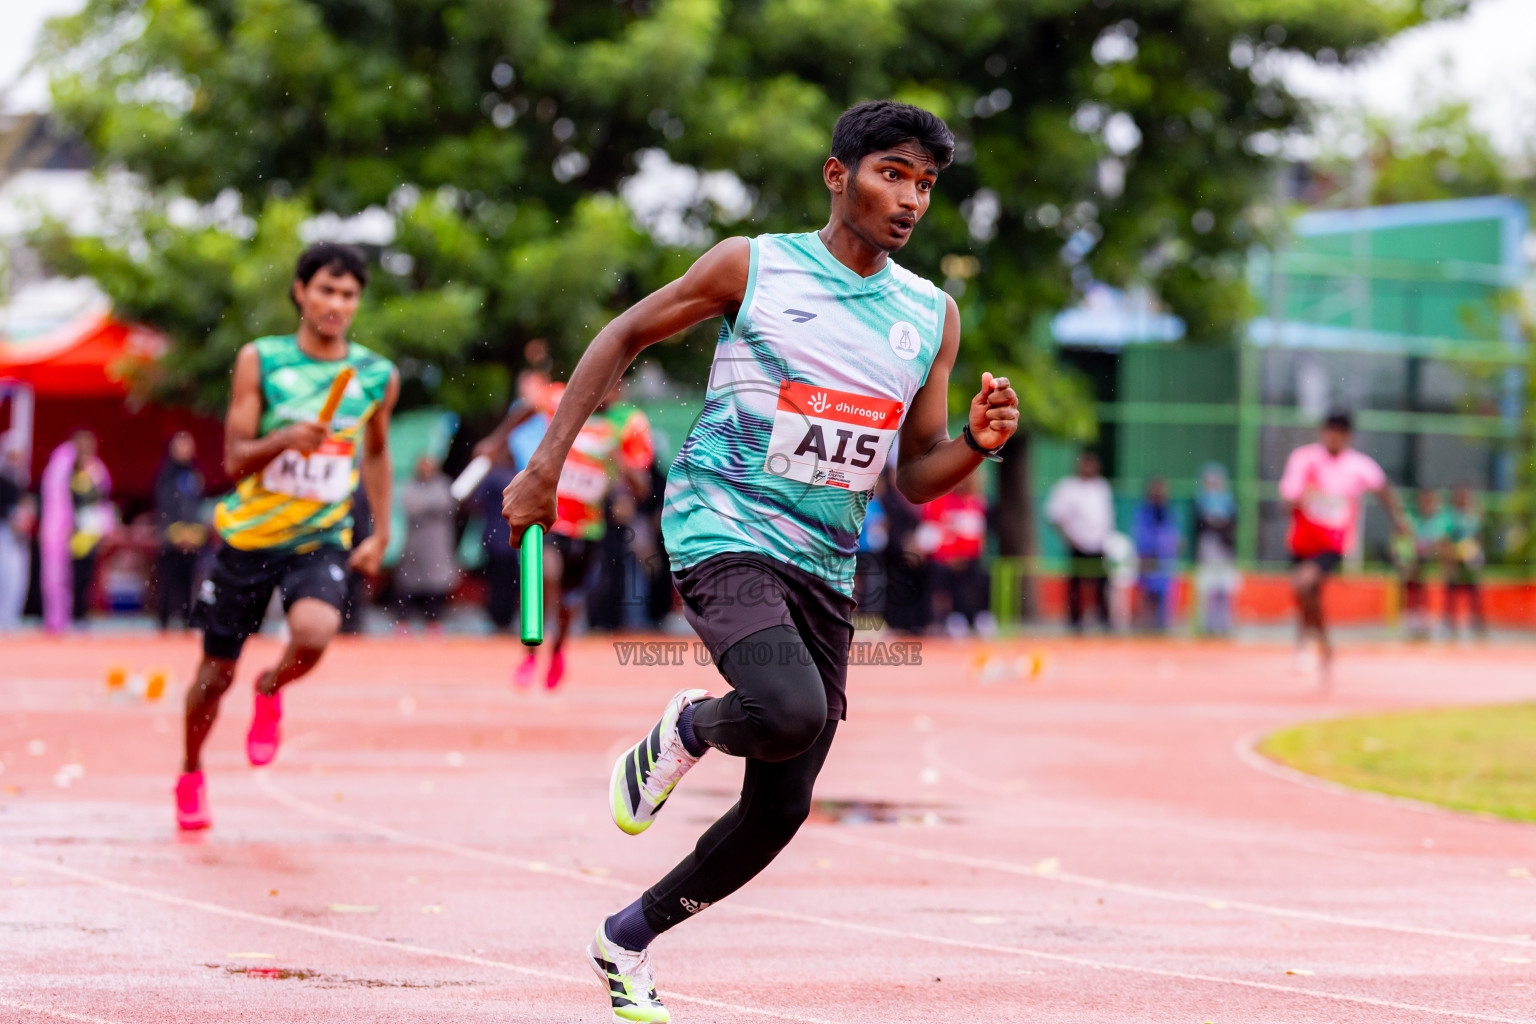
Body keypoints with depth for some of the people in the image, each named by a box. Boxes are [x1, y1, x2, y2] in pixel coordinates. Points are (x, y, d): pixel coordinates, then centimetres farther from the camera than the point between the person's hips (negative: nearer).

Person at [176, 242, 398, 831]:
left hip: (322, 540, 0)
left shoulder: (378, 376, 1)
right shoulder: (260, 360, -5)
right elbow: (234, 459, -7)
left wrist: (380, 535, 15)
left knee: (313, 633, -30)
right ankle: (190, 777, 36)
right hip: (250, 534, 0)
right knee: (216, 672, 8)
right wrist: (284, 439, -27)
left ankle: (271, 692, 6)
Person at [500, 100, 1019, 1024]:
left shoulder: (933, 317, 9)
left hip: (826, 568, 6)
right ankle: (686, 729, 2)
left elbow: (915, 477, 13)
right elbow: (624, 337, 7)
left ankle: (629, 941, 25)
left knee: (782, 808, 4)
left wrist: (977, 445, -10)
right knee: (791, 712, -33)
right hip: (724, 533, -5)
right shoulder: (754, 266, -3)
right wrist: (545, 467, 1)